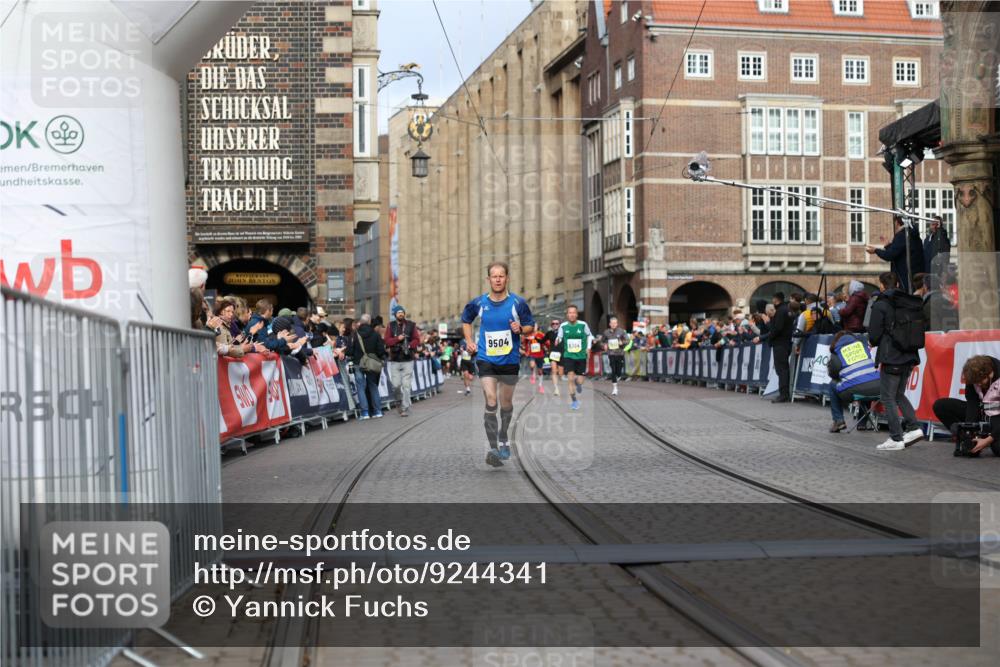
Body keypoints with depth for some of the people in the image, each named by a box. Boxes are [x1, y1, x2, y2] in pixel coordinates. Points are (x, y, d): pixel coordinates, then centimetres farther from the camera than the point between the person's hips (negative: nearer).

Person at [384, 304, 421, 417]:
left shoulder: (411, 325, 5)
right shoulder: (391, 326, 6)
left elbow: (417, 340, 2)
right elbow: (387, 341, -1)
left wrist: (409, 346, -14)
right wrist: (397, 338, -16)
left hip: (408, 359, -1)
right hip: (395, 359, 1)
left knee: (406, 385, -5)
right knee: (396, 384, -1)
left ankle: (405, 408, 0)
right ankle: (401, 401, 25)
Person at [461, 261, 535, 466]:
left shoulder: (518, 303, -5)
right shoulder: (478, 303, -1)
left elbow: (531, 327, 4)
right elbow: (466, 320, 18)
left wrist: (521, 329, -17)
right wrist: (469, 340, 6)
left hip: (510, 360, 1)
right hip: (486, 359, 0)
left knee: (506, 403, 13)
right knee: (490, 402, -15)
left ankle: (503, 437, 39)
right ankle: (493, 448, -14)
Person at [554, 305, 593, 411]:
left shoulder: (583, 325, -8)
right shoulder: (563, 326, -6)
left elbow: (589, 335, 10)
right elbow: (559, 337, 8)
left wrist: (588, 347, 1)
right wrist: (557, 340, -14)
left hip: (581, 356, 0)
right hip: (568, 356, 0)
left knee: (580, 381, 1)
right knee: (571, 378, -12)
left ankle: (578, 382, 41)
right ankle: (574, 400, 5)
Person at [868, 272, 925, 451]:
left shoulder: (880, 305, -9)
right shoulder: (910, 304, 9)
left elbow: (874, 334, -11)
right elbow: (920, 332, 11)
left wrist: (874, 343, 11)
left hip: (891, 357, -7)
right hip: (909, 356, 7)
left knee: (887, 397, 0)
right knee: (899, 394, 20)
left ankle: (896, 438, -2)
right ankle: (914, 427, 8)